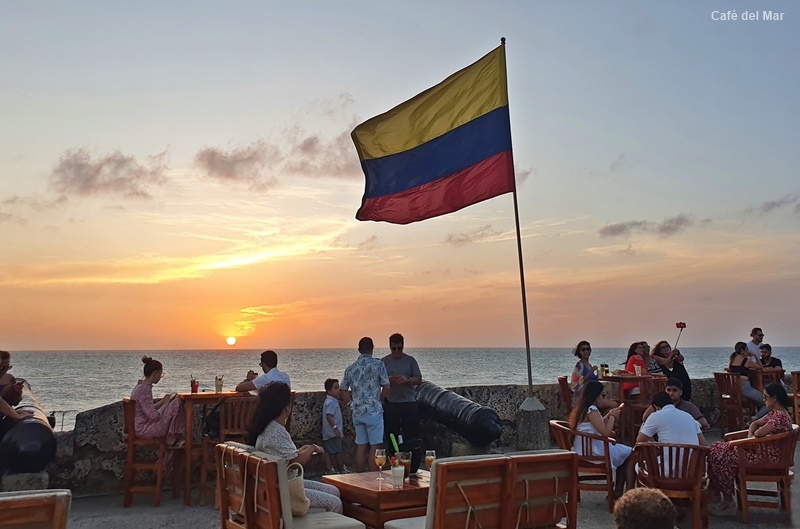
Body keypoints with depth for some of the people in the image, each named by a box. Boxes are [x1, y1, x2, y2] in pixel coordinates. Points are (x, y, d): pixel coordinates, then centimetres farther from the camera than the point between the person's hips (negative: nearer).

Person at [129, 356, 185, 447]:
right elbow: (154, 416, -24)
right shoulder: (145, 389, -22)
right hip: (144, 430, -10)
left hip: (139, 426, 10)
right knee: (176, 404, -13)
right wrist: (165, 404, -10)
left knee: (174, 400, 11)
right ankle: (171, 439, 0)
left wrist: (163, 401, 6)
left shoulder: (141, 386, 9)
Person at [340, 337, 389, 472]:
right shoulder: (378, 364, -6)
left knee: (361, 446, 10)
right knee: (375, 446, -1)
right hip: (373, 410, -5)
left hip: (357, 412, 5)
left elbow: (344, 391, 10)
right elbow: (386, 388, -7)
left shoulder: (350, 368, 8)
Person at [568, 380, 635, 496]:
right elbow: (606, 432, -22)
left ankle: (619, 492, 21)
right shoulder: (592, 410, -18)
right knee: (630, 455, 2)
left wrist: (608, 415, 13)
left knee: (623, 454, 22)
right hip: (593, 453, -10)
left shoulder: (581, 409, 11)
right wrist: (612, 416, -6)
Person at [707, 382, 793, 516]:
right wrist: (750, 434, -2)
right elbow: (755, 423, 19)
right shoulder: (775, 412, 12)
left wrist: (754, 433, -2)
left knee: (721, 455, -14)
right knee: (718, 448, 2)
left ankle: (729, 502, -4)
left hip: (768, 457, -11)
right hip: (765, 450, 11)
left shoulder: (779, 416, -21)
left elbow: (759, 433, -27)